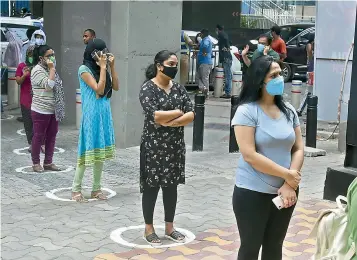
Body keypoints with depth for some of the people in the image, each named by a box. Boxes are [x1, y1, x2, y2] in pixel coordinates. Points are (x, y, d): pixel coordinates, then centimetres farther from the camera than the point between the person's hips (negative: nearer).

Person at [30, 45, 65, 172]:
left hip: (53, 110, 8)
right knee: (39, 137, 2)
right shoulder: (37, 70, -13)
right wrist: (52, 69, -19)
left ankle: (48, 162, 19)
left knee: (51, 136, 10)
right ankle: (36, 163, 13)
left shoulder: (49, 69, 13)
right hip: (41, 111, -8)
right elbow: (49, 85, -24)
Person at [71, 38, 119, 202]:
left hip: (105, 114, 7)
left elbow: (116, 87, 7)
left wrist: (111, 66, 2)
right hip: (92, 115, -7)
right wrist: (103, 67, -16)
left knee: (100, 151, 10)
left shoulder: (101, 68, 9)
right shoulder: (84, 69, -11)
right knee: (88, 151, -4)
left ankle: (96, 188, 18)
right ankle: (76, 189, 6)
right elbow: (99, 89, -18)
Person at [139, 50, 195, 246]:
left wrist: (170, 122, -16)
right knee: (151, 187, 3)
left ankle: (169, 227, 24)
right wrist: (179, 112, -11)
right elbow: (155, 116, -23)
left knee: (172, 186, 12)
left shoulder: (179, 88, 7)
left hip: (175, 146, 6)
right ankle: (149, 229, 16)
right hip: (153, 147, -5)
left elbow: (191, 115, -2)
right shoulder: (148, 88, -9)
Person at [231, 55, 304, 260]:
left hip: (285, 191, 5)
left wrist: (290, 185, -9)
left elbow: (299, 149, 4)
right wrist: (287, 174, -16)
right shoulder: (247, 111, -12)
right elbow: (249, 155, -19)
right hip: (253, 193, -5)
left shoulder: (289, 111, 5)